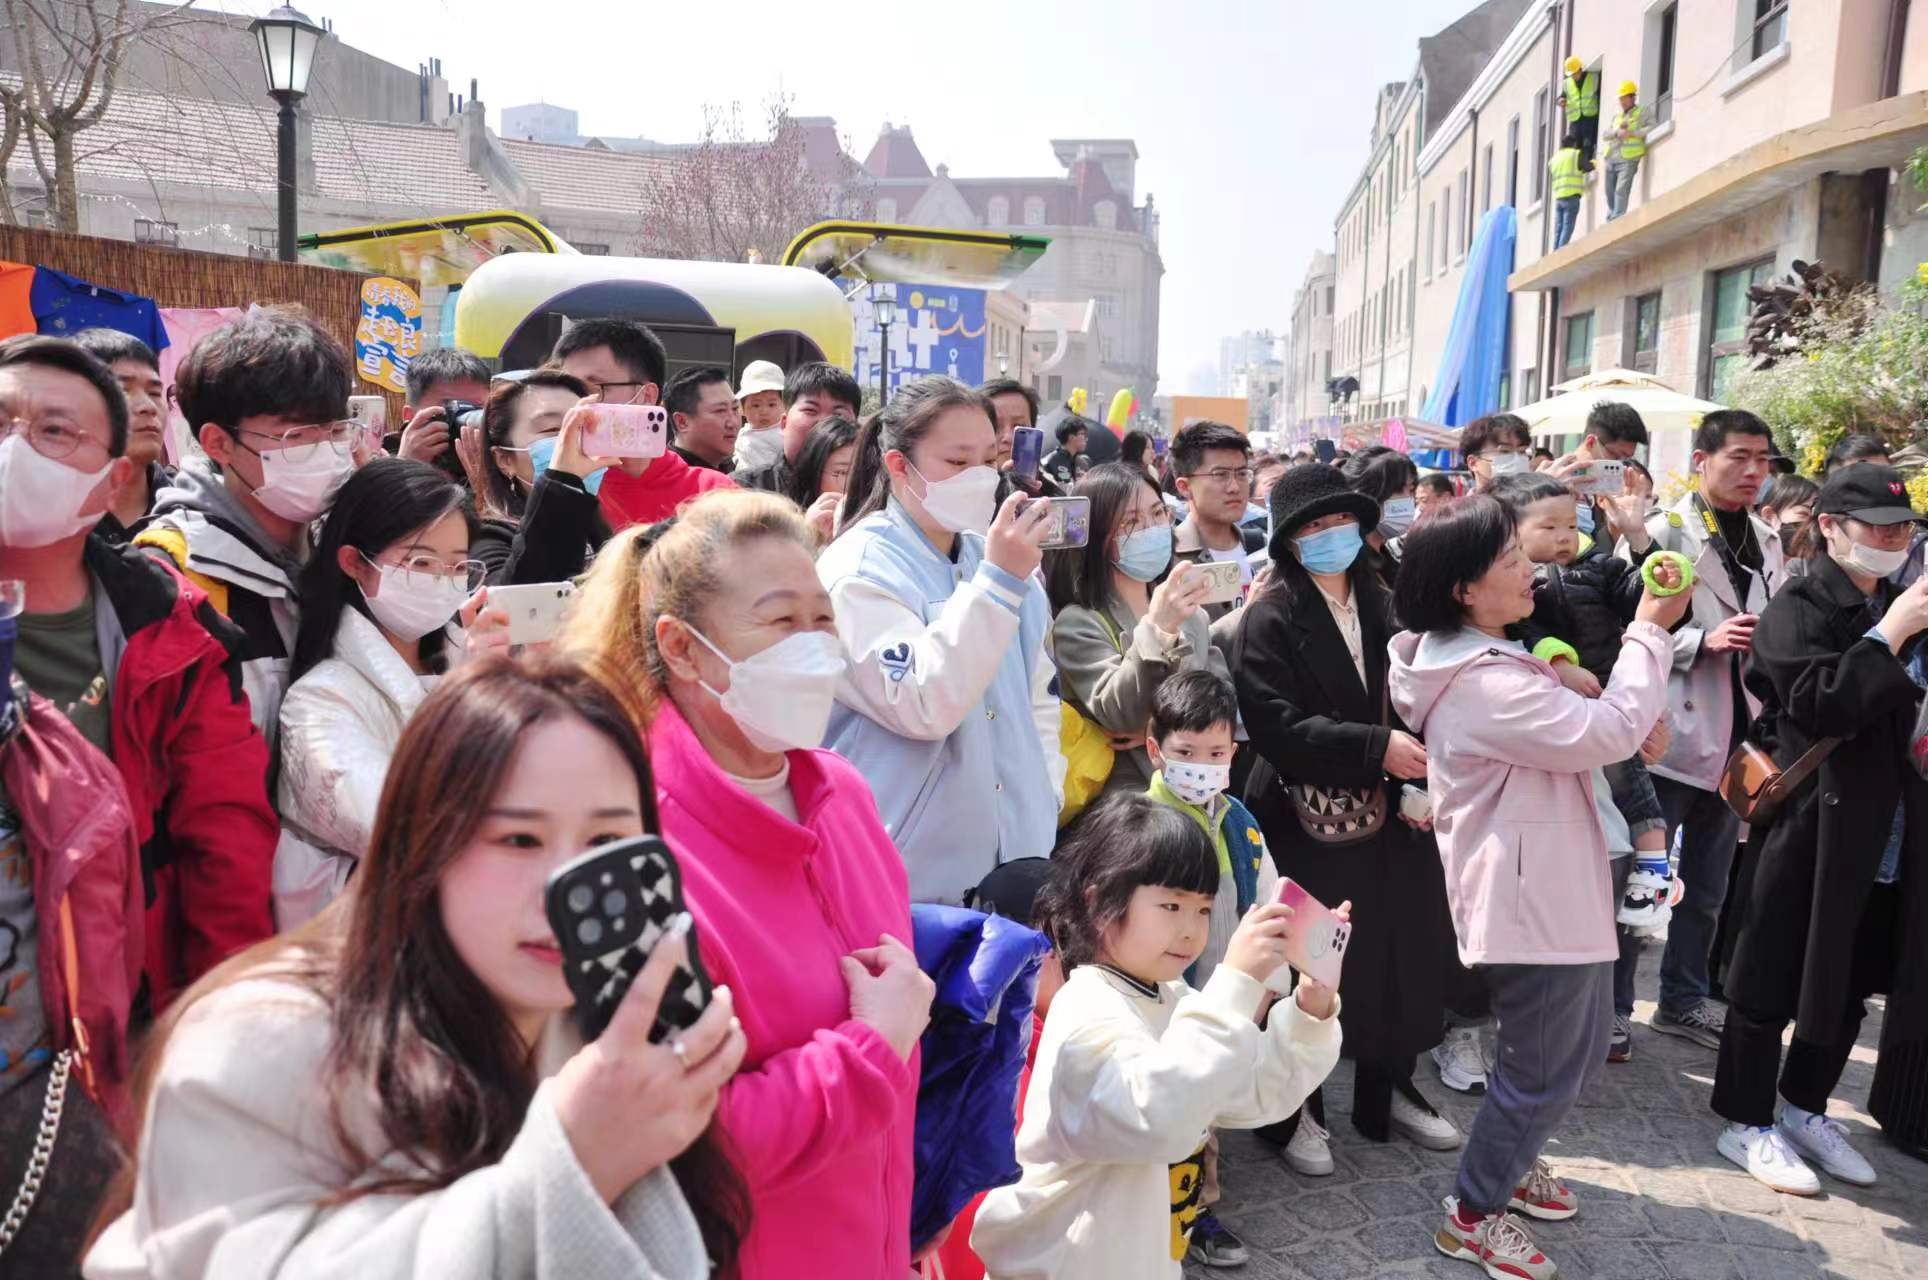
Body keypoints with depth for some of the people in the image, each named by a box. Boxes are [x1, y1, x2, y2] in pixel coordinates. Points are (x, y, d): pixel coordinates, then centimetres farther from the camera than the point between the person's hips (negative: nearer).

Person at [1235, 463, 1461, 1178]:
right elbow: (1274, 724, -18)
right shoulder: (1271, 618, -9)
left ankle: (1387, 1093, 33)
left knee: (1403, 950, 12)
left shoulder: (1382, 607, 9)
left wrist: (1421, 781, 1)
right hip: (1305, 820, -5)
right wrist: (1375, 747, -22)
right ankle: (1296, 1110, 22)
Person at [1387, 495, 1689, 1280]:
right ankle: (1473, 1213, 23)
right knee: (1544, 1068, 5)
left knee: (1580, 1047, 23)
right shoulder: (1481, 684, -26)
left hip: (1555, 887, 10)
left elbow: (1570, 733, 17)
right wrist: (1650, 631, -13)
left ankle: (1511, 1160, 43)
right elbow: (1610, 732, -22)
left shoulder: (1486, 660, 8)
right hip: (1529, 899, -10)